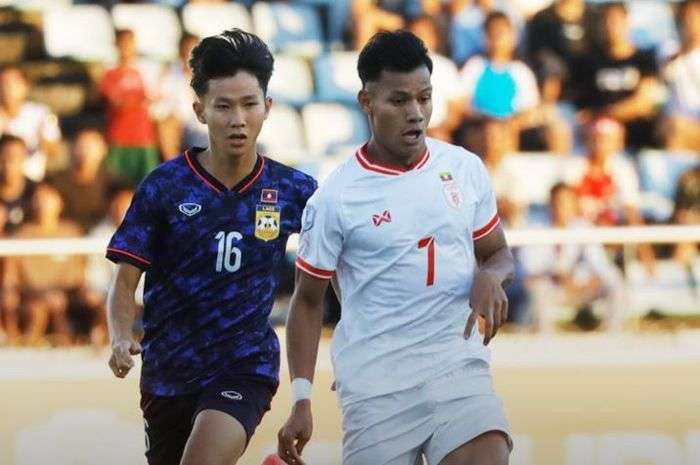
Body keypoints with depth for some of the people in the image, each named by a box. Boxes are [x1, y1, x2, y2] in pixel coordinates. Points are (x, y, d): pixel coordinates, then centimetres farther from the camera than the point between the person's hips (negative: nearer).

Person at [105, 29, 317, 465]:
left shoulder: (292, 189, -2)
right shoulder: (164, 186, -6)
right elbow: (126, 282, -5)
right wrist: (122, 340, -24)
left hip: (246, 367, -2)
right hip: (168, 373, 2)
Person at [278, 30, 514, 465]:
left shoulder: (465, 169, 5)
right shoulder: (334, 199, -4)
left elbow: (498, 254, 18)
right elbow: (308, 301, 4)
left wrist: (489, 278, -7)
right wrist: (301, 400, -4)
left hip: (459, 367, 2)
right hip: (375, 390, -2)